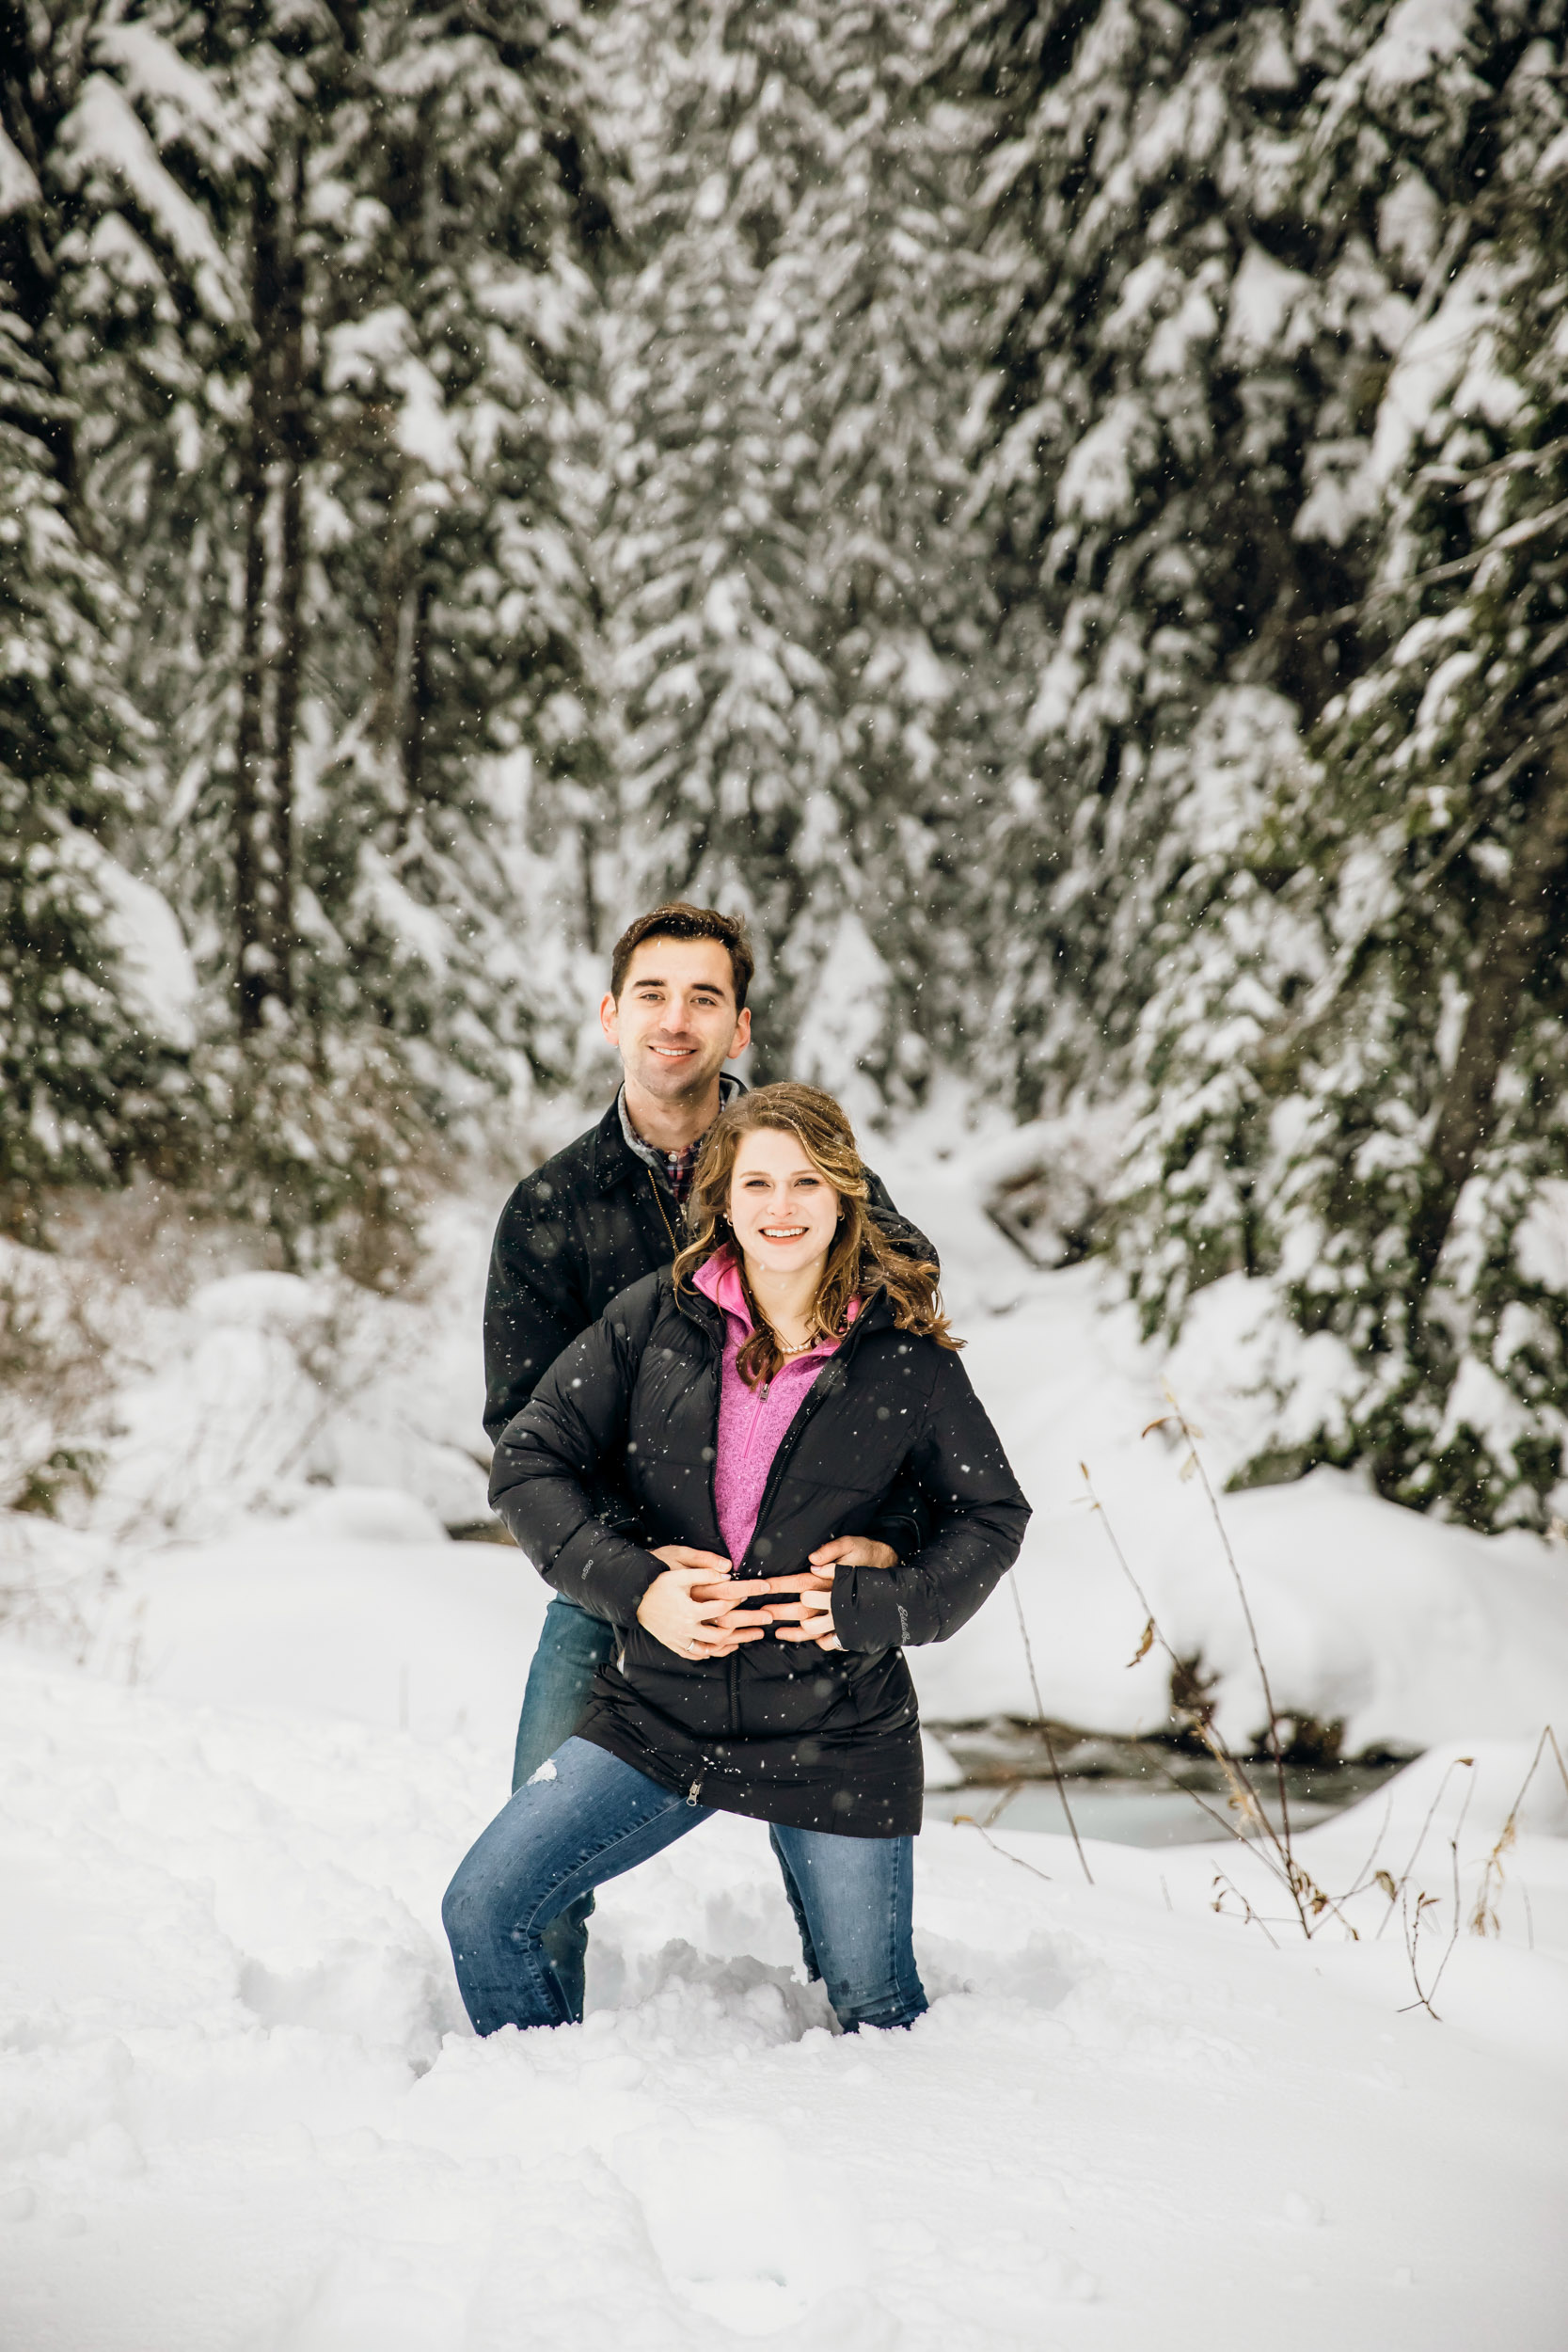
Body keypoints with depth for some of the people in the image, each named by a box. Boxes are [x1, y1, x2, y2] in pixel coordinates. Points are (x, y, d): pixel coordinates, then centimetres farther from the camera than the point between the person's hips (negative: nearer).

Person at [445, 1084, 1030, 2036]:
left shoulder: (903, 1353, -5)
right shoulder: (660, 1316, -2)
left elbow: (992, 1516, 4)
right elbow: (531, 1462, -1)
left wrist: (871, 1606, -13)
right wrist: (635, 1589, -15)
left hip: (835, 1735, -1)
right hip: (660, 1713, 2)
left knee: (873, 2006, 10)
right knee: (485, 1912, -5)